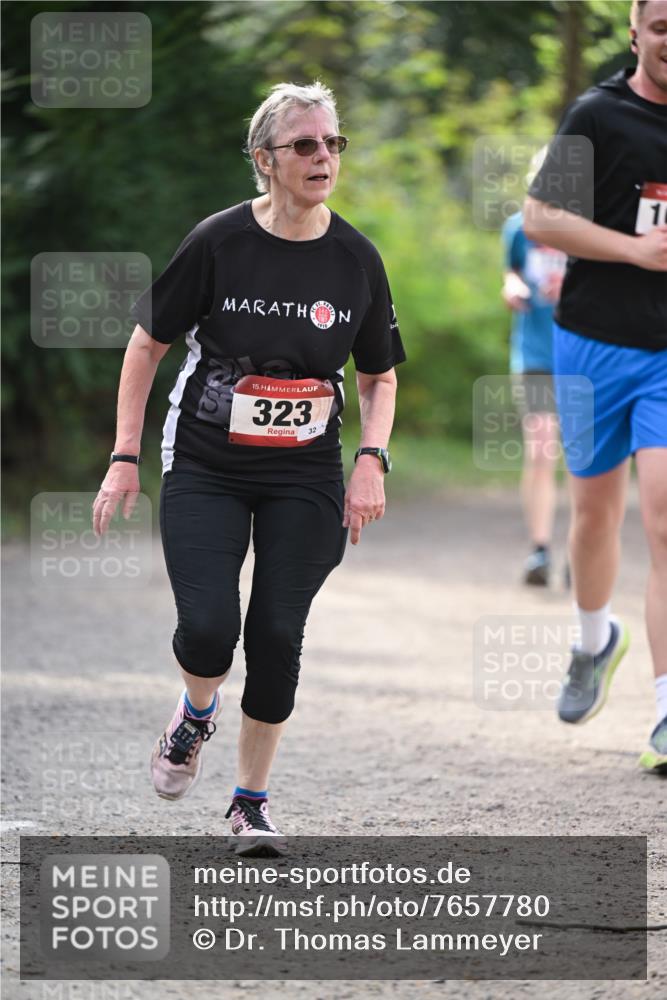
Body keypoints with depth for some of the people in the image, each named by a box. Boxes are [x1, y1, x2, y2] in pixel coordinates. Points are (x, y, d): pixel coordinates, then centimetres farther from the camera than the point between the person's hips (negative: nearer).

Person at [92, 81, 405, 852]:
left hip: (305, 478, 2)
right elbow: (147, 345, 1)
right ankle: (195, 714, 21)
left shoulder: (355, 259, -2)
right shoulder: (217, 243, -10)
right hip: (204, 470, -2)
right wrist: (125, 457, -3)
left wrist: (372, 461, -5)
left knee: (277, 636, -4)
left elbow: (380, 376, 11)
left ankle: (251, 802, 16)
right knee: (207, 627, -16)